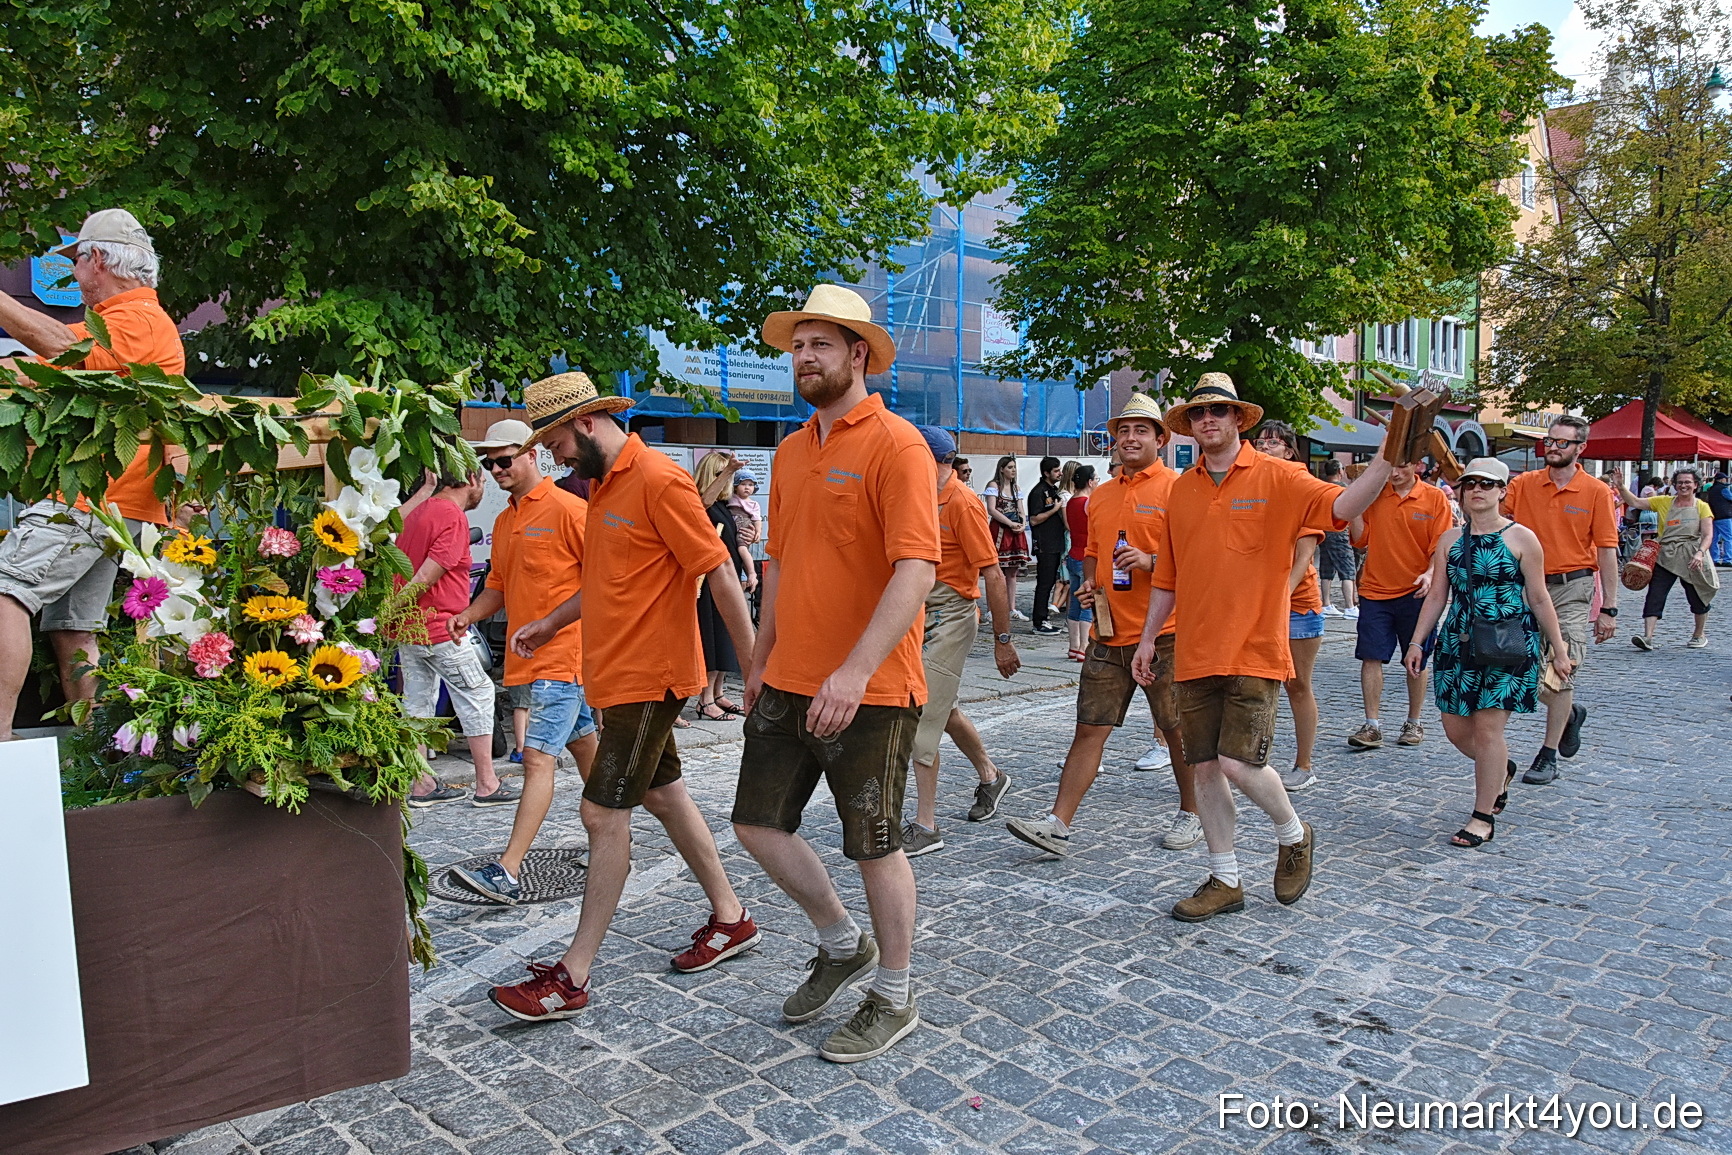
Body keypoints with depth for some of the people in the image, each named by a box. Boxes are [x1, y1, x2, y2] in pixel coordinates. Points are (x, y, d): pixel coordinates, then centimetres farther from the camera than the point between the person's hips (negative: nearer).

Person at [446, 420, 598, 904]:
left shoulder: (567, 509, -11)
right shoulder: (504, 521, 15)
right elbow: (499, 584, 21)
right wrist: (468, 615, 3)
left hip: (564, 655, -9)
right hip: (529, 657, 9)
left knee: (538, 756, -11)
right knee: (584, 746, 18)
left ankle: (507, 873, -12)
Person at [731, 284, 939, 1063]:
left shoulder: (895, 444, -12)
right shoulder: (792, 451, 12)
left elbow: (916, 568, -21)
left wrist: (856, 671, -29)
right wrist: (762, 659, 18)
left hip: (869, 689, -8)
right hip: (789, 682, 8)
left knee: (874, 844, 5)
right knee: (758, 823, 12)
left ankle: (893, 1000, 27)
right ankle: (842, 943, 35)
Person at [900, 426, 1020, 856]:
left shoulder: (962, 503, -16)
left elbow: (993, 575, -18)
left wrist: (1002, 640, -18)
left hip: (951, 615, -9)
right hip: (922, 615, 9)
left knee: (922, 719, -10)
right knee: (943, 711, 20)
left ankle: (925, 826, -3)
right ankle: (990, 777, 43)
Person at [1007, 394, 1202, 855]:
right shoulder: (1101, 496, 15)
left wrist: (1151, 561, -21)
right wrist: (1089, 582, 6)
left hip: (1162, 632, -5)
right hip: (1108, 633, 5)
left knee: (1179, 730, 8)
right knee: (1089, 729, 3)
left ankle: (1191, 815, 26)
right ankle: (1058, 825, 2)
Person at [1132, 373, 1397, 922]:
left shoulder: (1275, 477, -3)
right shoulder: (1181, 489, 10)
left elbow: (1339, 506, -20)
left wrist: (1386, 462, -36)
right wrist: (1148, 639, 15)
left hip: (1253, 651, -5)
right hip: (1196, 653, 5)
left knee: (1239, 764, -12)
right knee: (1205, 768, 7)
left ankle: (1294, 835, 21)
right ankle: (1224, 882, 22)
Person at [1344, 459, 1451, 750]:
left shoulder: (1434, 498, -1)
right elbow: (1361, 539, 1)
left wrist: (1430, 574, -21)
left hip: (1415, 593, -1)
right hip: (1375, 590, 1)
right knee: (1371, 657, -4)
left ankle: (1413, 724, 22)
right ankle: (1371, 727, 1)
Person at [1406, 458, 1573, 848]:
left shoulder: (1521, 538, -3)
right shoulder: (1450, 539, 8)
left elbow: (1539, 599, 1)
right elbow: (1436, 596, 10)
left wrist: (1558, 649, 3)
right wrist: (1416, 642, 7)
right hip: (1460, 641, 5)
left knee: (1487, 726, -6)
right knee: (1455, 728, 7)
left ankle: (1483, 817, 6)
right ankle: (1502, 770, 40)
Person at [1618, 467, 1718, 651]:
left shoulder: (1702, 507, 3)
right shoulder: (1664, 502, 8)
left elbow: (1708, 535, -4)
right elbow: (1635, 502, 4)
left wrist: (1700, 553, -21)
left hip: (1691, 560, -1)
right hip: (1665, 558, 1)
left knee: (1697, 598, 11)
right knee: (1655, 595, -12)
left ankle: (1699, 635, 32)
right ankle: (1647, 637, -17)